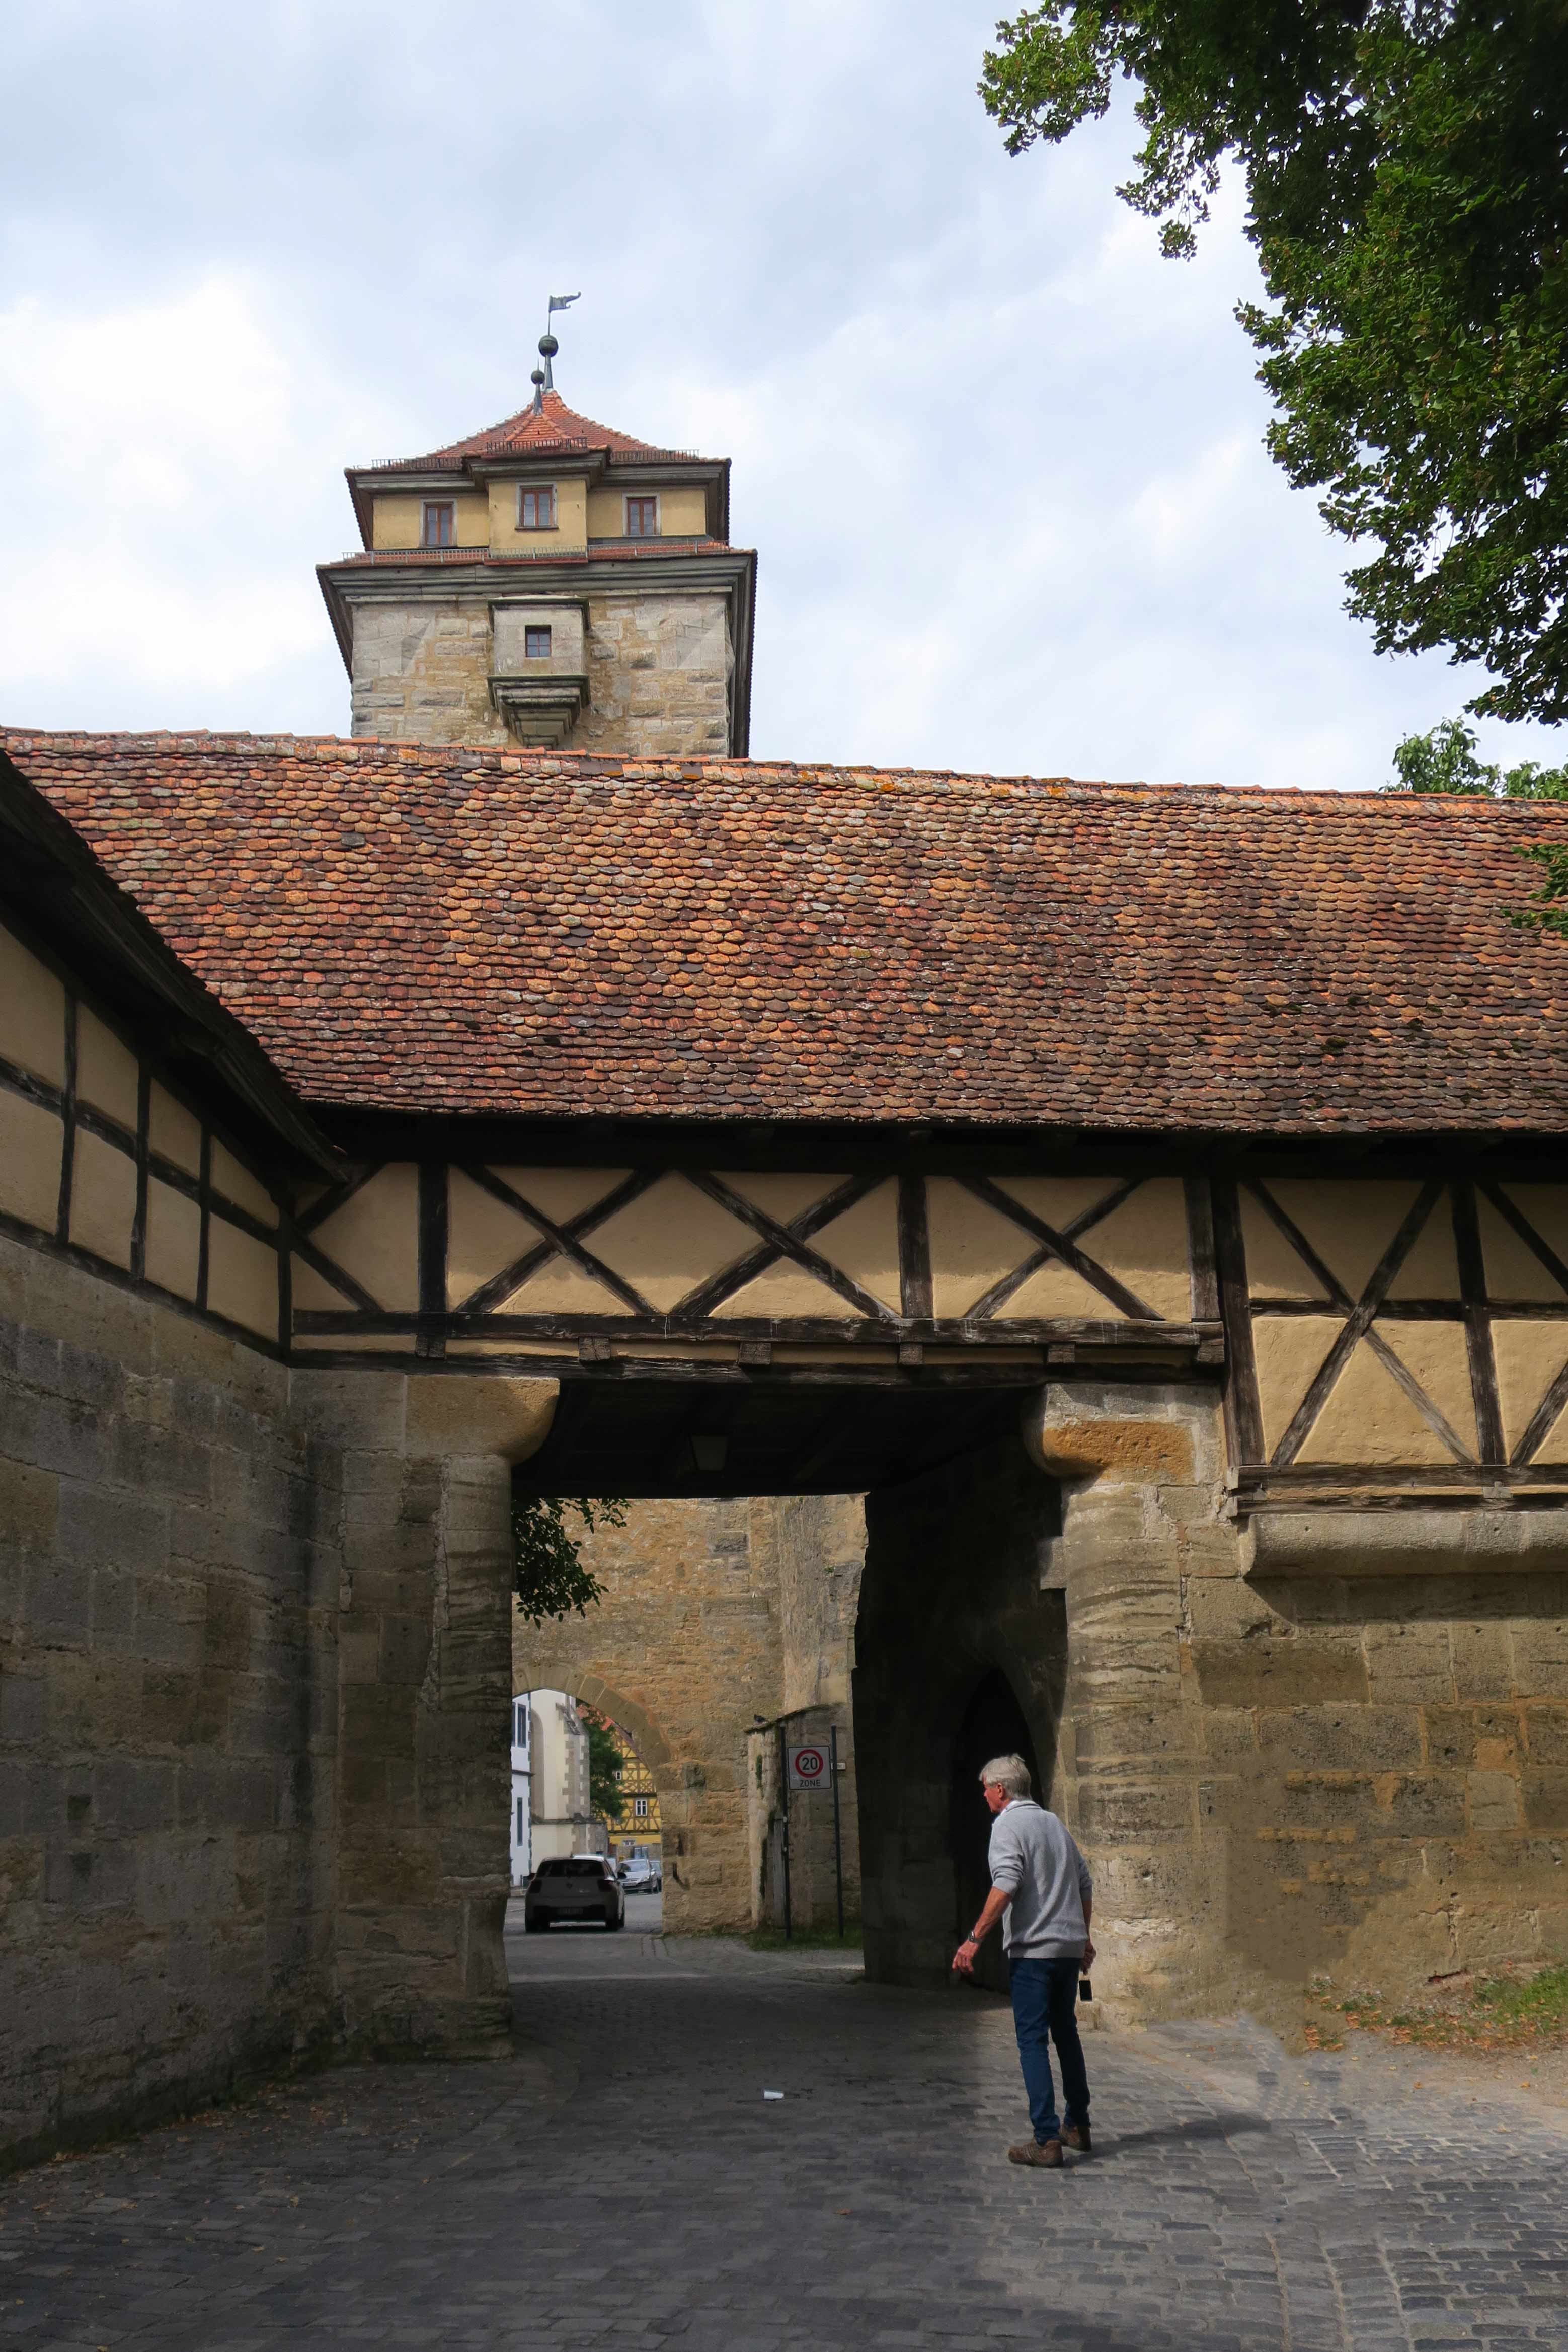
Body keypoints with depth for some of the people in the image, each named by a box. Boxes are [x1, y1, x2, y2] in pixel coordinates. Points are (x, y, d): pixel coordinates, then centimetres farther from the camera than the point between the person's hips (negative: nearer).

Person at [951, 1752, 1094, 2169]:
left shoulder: (1008, 1825, -8)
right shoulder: (1053, 1822, 15)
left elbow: (1006, 1886, -21)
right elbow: (1085, 1884, 19)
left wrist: (974, 1939, -20)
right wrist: (1083, 1938, 28)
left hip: (1033, 1950, -7)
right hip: (1070, 1947, 7)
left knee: (1033, 2041, -5)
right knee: (1066, 2034, 19)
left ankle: (1047, 2139, -10)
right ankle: (1079, 2127, 24)